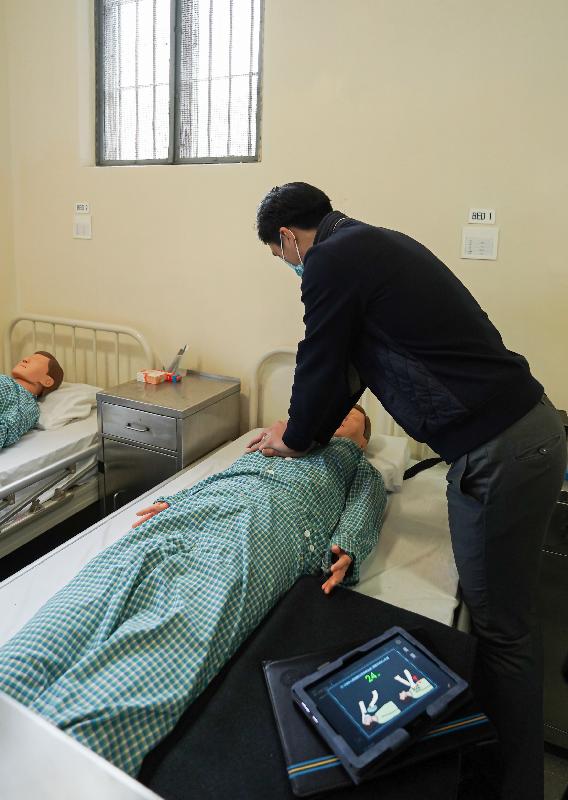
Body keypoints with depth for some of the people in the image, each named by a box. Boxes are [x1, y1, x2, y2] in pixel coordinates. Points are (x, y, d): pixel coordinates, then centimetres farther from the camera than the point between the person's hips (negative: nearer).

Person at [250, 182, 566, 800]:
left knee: (502, 630, 5)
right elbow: (350, 363, 23)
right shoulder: (375, 243, 18)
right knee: (500, 617, 21)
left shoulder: (332, 259, -11)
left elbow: (321, 363, -4)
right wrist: (304, 429, 28)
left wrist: (296, 439, 15)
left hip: (497, 455, -10)